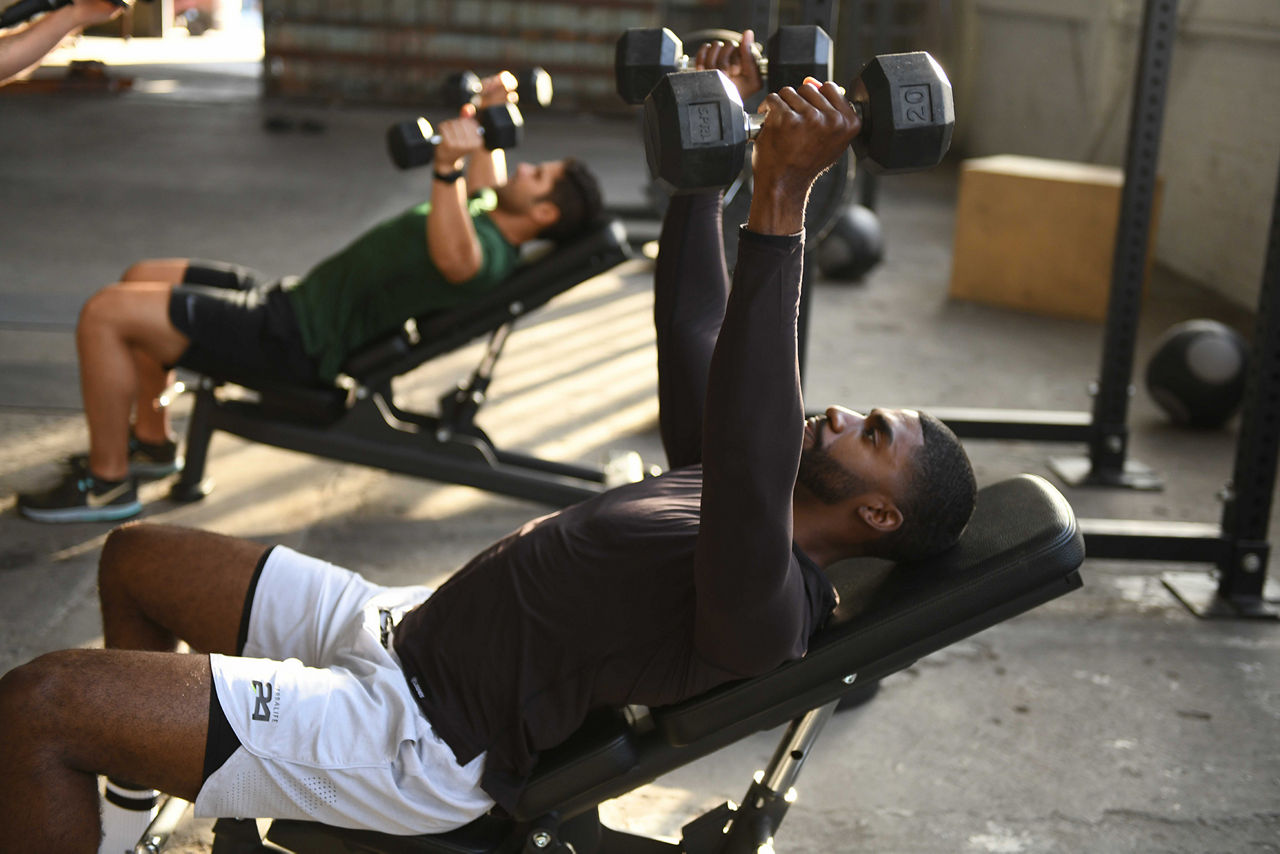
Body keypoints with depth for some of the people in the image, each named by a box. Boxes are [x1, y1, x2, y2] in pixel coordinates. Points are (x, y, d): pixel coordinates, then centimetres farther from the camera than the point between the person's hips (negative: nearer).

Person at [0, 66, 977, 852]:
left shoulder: (764, 603, -23)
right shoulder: (721, 488, 7)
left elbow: (746, 449, -43)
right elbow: (694, 330, 14)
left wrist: (783, 200, -48)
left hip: (415, 735, -10)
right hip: (403, 621, 10)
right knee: (135, 555, 22)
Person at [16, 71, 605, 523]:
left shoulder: (489, 258, -22)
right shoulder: (485, 215, 8)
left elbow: (453, 257, -47)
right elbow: (488, 182, 33)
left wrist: (447, 166, -59)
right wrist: (489, 116, 28)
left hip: (293, 342, -10)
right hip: (294, 298, 10)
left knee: (105, 314, -17)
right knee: (140, 278, 25)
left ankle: (107, 482, -2)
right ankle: (151, 442, 29)